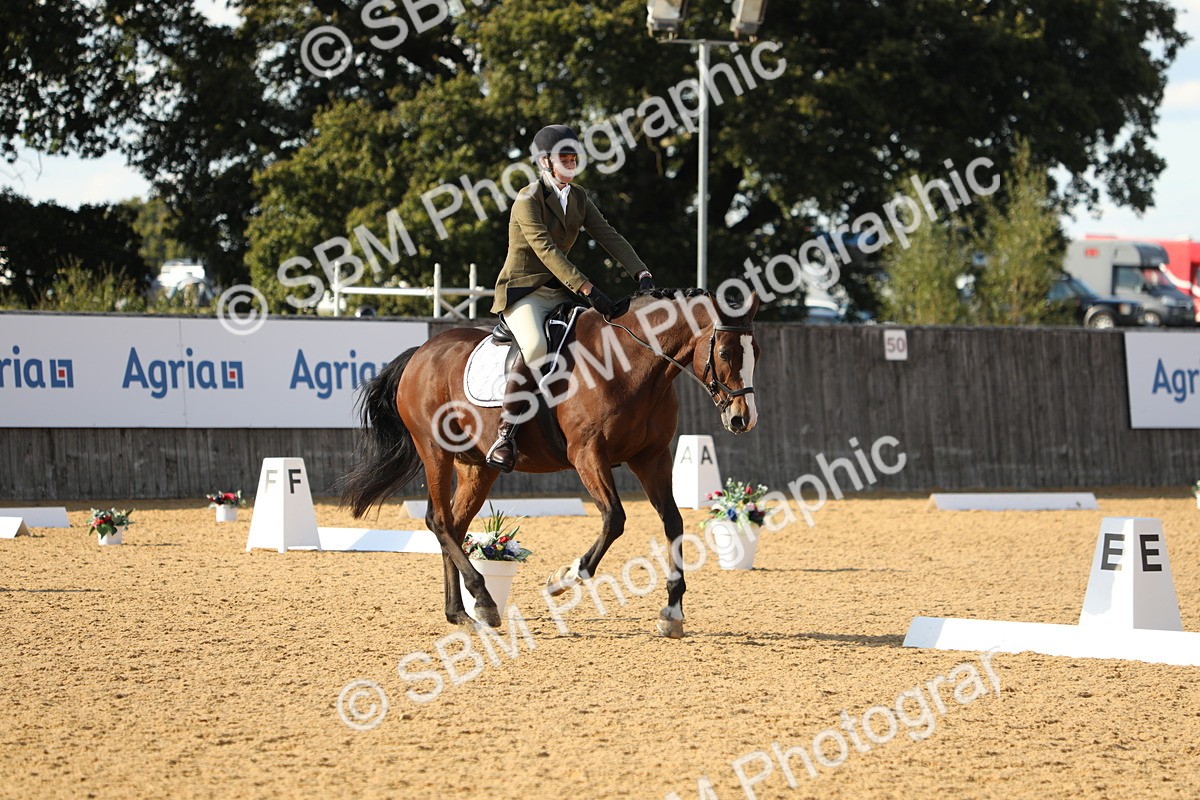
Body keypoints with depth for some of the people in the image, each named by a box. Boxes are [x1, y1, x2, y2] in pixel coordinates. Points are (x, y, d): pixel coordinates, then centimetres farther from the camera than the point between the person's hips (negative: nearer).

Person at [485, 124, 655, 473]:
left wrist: (641, 274, -13)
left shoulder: (579, 198, 11)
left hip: (559, 292, 8)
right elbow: (545, 249, -23)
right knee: (534, 346, -37)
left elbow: (609, 236, 4)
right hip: (521, 290, -8)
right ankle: (505, 435, -30)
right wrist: (587, 289, -31)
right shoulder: (528, 200, -12)